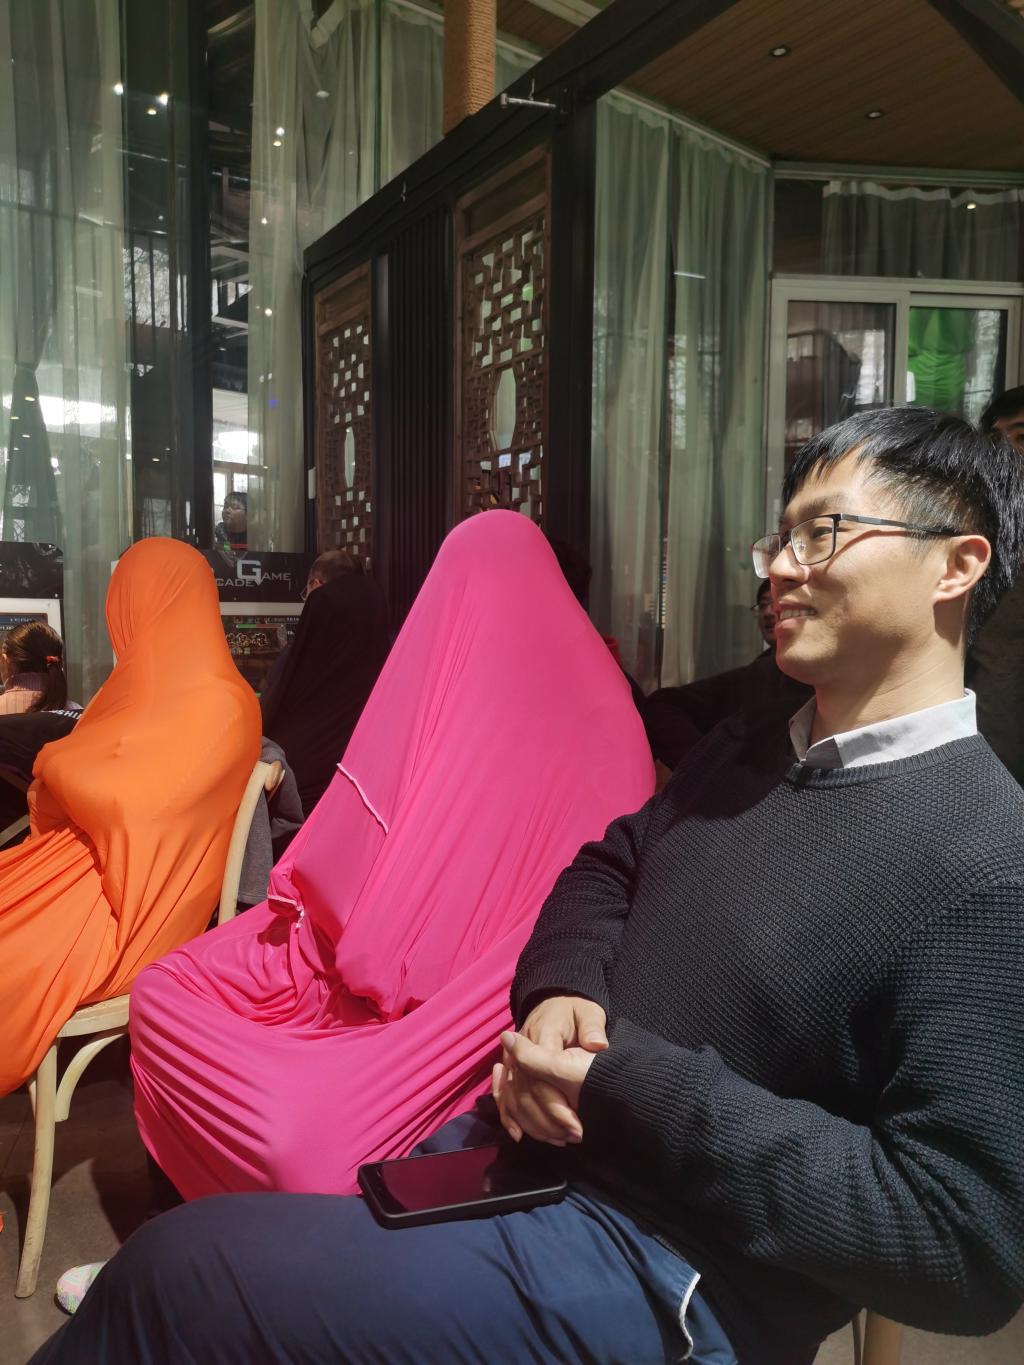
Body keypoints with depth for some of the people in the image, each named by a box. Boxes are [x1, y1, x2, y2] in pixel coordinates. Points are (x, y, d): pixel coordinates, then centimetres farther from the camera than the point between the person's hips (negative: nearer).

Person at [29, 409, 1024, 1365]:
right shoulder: (741, 751, 8)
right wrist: (559, 988, -5)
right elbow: (603, 868, 17)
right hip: (528, 1145, 7)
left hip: (670, 1271, -6)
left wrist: (639, 1093, -22)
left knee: (186, 1270, -10)